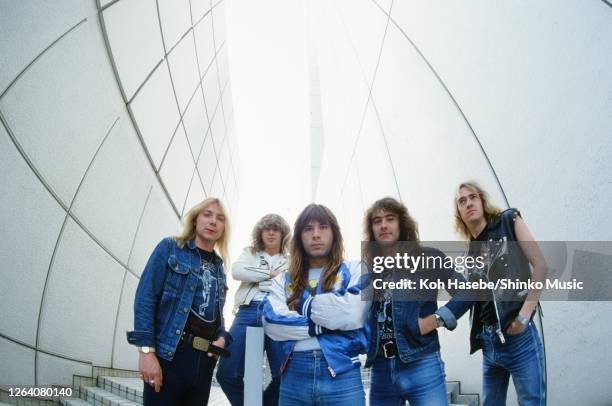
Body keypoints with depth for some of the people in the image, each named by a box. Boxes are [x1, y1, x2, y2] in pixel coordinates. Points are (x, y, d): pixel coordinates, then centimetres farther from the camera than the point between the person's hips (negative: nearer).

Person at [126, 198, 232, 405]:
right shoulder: (170, 248, -1)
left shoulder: (218, 267, 15)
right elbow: (145, 299, -9)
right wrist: (146, 350, -17)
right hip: (169, 356, -6)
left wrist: (222, 337, -1)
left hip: (204, 360, 6)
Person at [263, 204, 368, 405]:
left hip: (341, 373, -2)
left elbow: (354, 313, -13)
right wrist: (321, 327, -11)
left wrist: (305, 305, -4)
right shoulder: (284, 280, 11)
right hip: (294, 375, 2)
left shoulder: (354, 271, 5)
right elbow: (271, 321, -5)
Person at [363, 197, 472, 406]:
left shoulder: (428, 258, 2)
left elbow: (466, 292, -6)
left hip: (421, 365, -4)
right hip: (381, 369, 5)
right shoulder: (370, 270, 14)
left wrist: (435, 320, -13)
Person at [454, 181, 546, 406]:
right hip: (489, 342, 5)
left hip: (518, 336, -5)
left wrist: (524, 314, -14)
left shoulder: (508, 221, 3)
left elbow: (540, 265, -5)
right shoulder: (471, 252, 15)